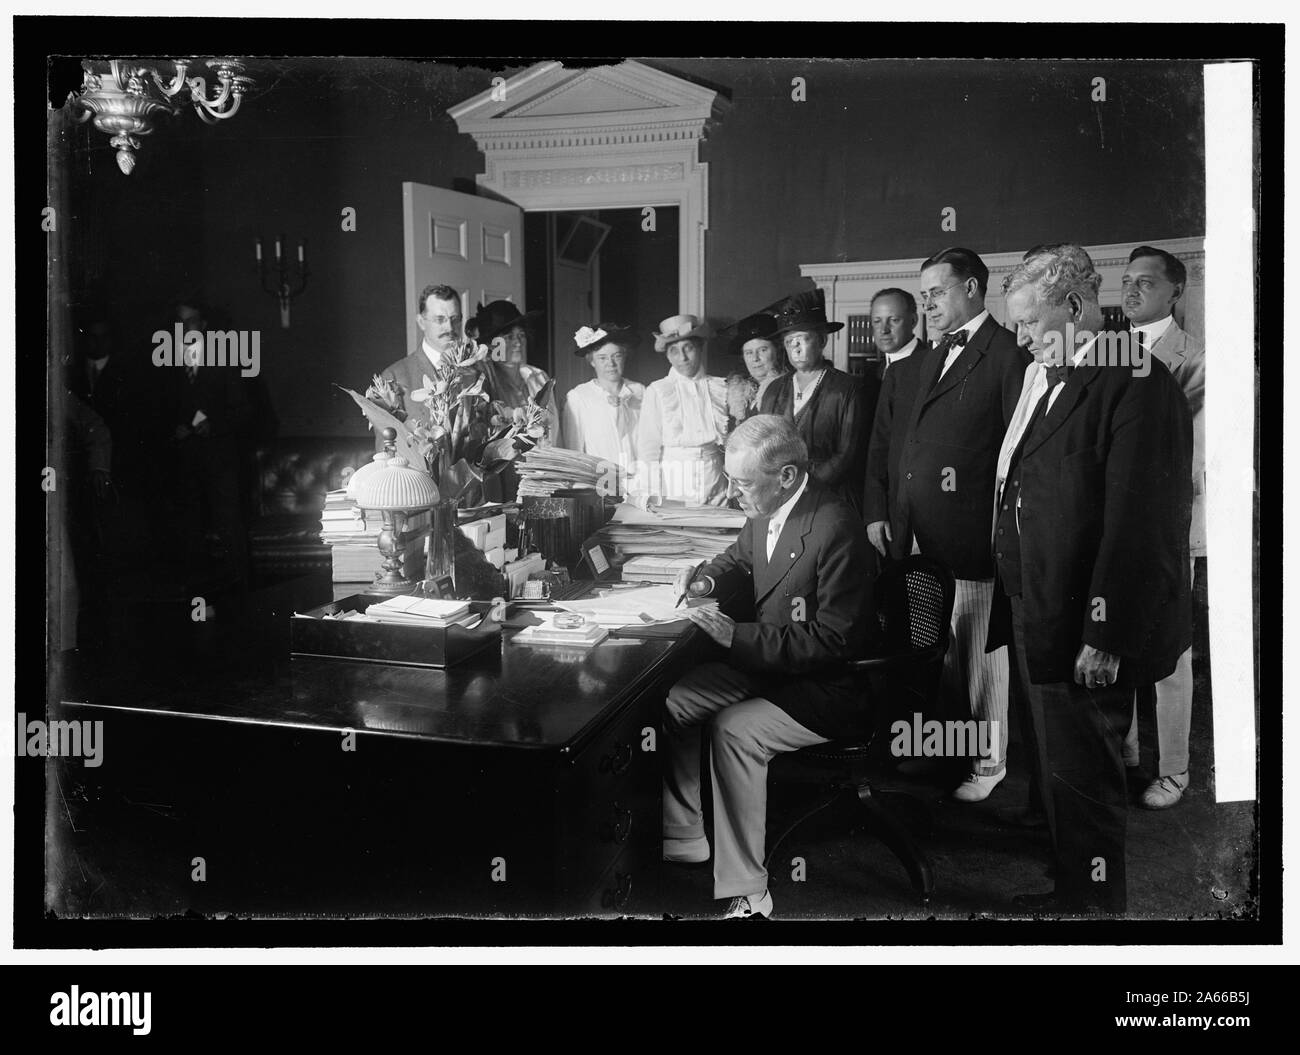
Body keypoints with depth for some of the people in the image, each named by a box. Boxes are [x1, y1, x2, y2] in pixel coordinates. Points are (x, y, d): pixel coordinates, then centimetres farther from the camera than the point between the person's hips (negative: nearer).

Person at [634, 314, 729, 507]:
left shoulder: (720, 388, 6)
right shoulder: (657, 391, 1)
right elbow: (648, 445, -1)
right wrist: (652, 496, -6)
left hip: (714, 489, 2)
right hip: (672, 486, -2)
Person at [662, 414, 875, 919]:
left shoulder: (835, 528, -28)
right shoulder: (765, 511, -3)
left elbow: (833, 641, -26)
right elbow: (740, 558, 21)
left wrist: (737, 636, -28)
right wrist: (708, 580, -3)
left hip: (828, 684, -9)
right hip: (766, 659, 9)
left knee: (734, 729, -28)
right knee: (671, 701, 3)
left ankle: (746, 894, -14)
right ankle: (682, 835, 21)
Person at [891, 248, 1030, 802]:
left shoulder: (1007, 353, -9)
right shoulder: (933, 358, 18)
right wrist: (894, 519, 11)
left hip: (970, 537, -7)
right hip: (920, 537, 7)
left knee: (980, 653, 5)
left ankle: (989, 760, 20)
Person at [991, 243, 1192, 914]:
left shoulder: (1137, 385, -16)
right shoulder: (1038, 378, 13)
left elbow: (1138, 521, -20)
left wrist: (1106, 638, -21)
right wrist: (1013, 603, 11)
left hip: (1082, 627, -8)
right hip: (1030, 614, 9)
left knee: (1079, 776, 5)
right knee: (1050, 765, 19)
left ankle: (1094, 900, 24)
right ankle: (1069, 884, 36)